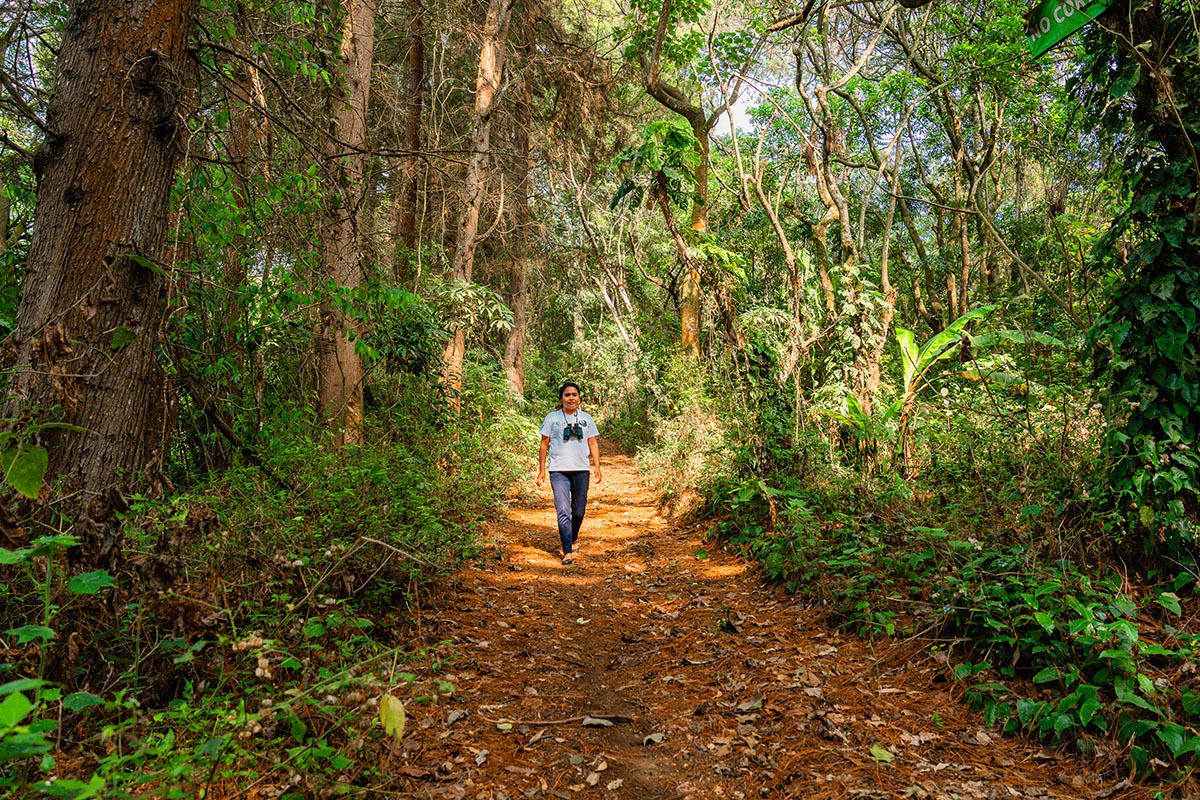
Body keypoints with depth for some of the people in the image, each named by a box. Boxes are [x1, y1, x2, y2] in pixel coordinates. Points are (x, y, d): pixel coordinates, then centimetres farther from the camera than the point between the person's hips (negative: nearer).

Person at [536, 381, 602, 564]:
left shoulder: (586, 418, 10)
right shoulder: (552, 418, 5)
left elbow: (593, 443, 11)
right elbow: (544, 444, 8)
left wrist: (597, 466, 2)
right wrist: (541, 470, 4)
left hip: (581, 470, 2)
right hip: (558, 471, -2)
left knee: (579, 511, 10)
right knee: (563, 512, -12)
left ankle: (573, 539, 36)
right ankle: (568, 552, -12)